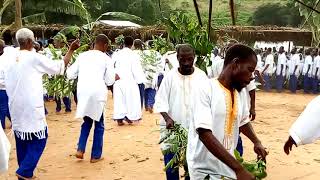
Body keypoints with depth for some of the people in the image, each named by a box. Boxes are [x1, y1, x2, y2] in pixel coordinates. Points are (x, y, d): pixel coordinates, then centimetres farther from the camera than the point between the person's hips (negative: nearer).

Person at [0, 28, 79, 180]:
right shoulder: (34, 58, -11)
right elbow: (60, 66, -4)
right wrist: (71, 50, 5)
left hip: (15, 107, 7)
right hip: (31, 107, -6)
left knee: (22, 140, 14)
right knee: (39, 139, 3)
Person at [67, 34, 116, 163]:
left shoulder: (82, 56, 6)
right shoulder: (106, 59, -2)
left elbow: (70, 75, 7)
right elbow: (109, 81, -1)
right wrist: (115, 77, 19)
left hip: (83, 92, 4)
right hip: (97, 93, -3)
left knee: (87, 121, 22)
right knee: (99, 124, 11)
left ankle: (80, 149, 10)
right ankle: (96, 155, 15)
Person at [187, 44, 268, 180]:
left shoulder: (241, 92, 4)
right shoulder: (206, 88, -16)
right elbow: (204, 133, -24)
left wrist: (256, 142, 5)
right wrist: (239, 169, -27)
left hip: (228, 169, 6)